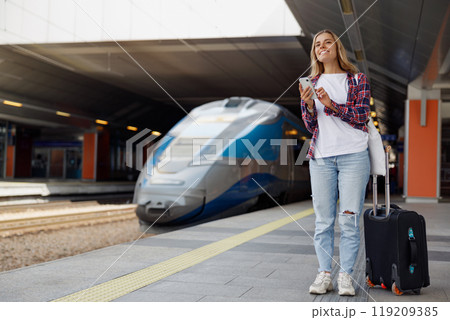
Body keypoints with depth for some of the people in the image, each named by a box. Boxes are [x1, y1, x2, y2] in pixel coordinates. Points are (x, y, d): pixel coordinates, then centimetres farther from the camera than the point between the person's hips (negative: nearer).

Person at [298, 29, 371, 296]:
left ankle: (346, 275, 5)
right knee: (323, 220, 1)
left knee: (350, 219, -4)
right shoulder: (312, 84, 14)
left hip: (354, 156, -2)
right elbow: (311, 126, 10)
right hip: (321, 157, 2)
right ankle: (324, 274, 7)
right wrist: (309, 106, -10)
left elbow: (361, 117, -4)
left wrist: (331, 104, -15)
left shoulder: (357, 80, 7)